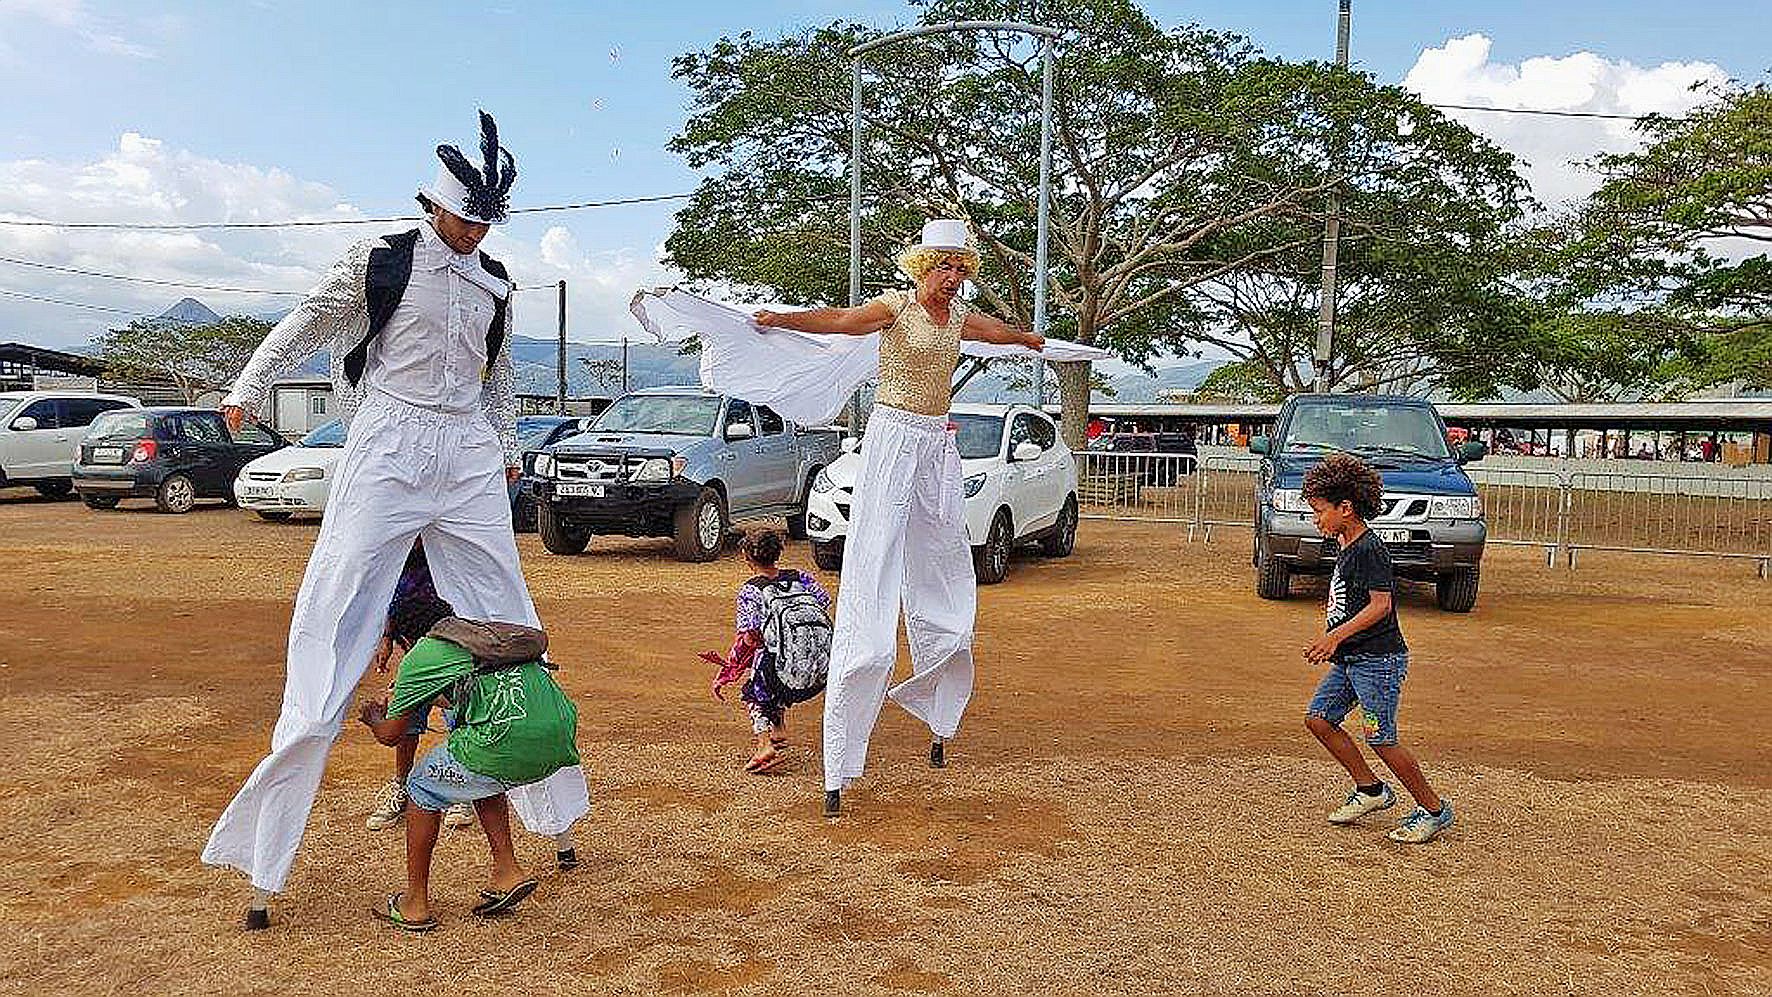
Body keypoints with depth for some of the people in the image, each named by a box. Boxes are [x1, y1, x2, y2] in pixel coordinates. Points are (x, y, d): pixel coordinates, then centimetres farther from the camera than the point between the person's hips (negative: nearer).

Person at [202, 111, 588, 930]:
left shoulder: (495, 284, 13)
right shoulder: (381, 260, 1)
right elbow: (308, 324, 5)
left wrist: (506, 447, 18)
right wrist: (249, 390, -2)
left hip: (469, 456, 4)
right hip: (388, 449, -4)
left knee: (507, 625, 7)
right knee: (333, 626, -9)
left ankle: (551, 811, 19)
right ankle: (264, 860, -4)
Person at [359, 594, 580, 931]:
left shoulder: (419, 656, 15)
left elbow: (390, 735, 25)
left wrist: (373, 717, 50)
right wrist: (397, 700, 69)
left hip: (509, 742, -6)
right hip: (562, 743, 7)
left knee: (424, 786, 21)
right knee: (482, 777, 35)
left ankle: (416, 903, 28)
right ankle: (507, 871, 28)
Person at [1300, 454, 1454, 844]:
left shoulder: (1369, 549, -17)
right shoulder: (1347, 548, 13)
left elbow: (1380, 605, -24)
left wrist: (1336, 635, -28)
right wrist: (1331, 642, 18)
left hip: (1378, 659, -10)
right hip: (1349, 659, 10)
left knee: (1380, 738, -5)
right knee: (1318, 718, 7)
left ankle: (1434, 809, 11)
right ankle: (1371, 789, 18)